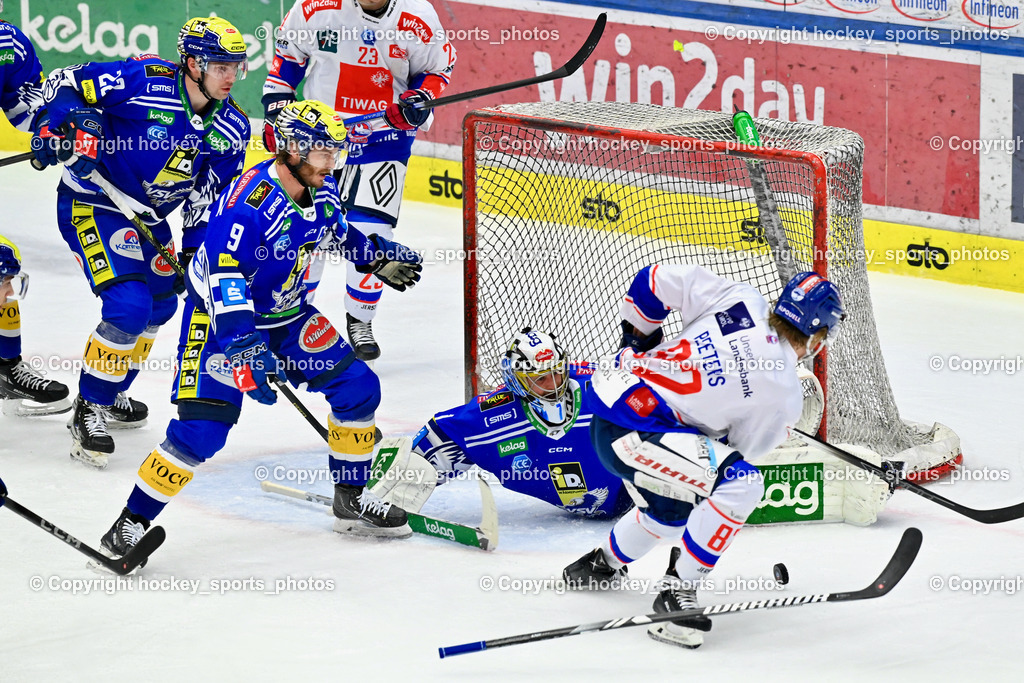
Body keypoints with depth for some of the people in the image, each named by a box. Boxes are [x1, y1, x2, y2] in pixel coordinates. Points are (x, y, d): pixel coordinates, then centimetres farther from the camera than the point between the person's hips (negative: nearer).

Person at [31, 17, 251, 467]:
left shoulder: (231, 128, -5)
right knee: (129, 306, -20)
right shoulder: (144, 82, -24)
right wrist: (73, 126, -33)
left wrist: (195, 251, 0)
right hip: (92, 205, -8)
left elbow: (208, 195, 4)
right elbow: (63, 83, -18)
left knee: (160, 305, 19)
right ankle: (88, 411, -6)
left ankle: (110, 396, 41)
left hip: (149, 216, 8)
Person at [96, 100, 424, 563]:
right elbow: (224, 279, -34)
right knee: (201, 429, -18)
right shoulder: (248, 200, -30)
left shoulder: (322, 190, -4)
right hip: (222, 316, -8)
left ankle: (352, 499, 18)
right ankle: (131, 523, -8)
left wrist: (377, 256, 16)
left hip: (288, 314, 8)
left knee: (357, 387, 2)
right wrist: (244, 346, -41)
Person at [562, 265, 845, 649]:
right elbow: (741, 449, 3)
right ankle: (678, 590, -9)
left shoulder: (742, 299, -1)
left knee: (674, 511, 31)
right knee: (741, 484, -19)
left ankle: (601, 564, 56)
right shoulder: (785, 397, -12)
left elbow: (655, 281, 4)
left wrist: (640, 339, 21)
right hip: (630, 434, -9)